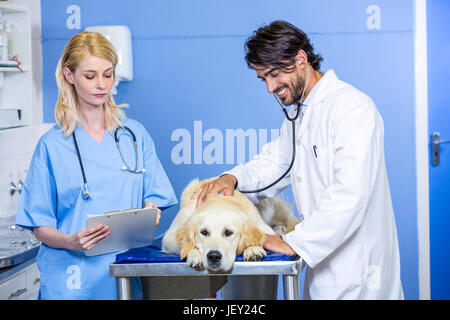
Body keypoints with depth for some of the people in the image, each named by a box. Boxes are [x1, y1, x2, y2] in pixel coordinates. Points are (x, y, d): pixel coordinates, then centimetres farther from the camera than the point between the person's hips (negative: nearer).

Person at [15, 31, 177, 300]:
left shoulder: (135, 134, 6)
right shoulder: (52, 145, -1)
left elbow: (155, 197, 10)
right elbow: (39, 225, -2)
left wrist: (150, 211, -12)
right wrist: (71, 241, -21)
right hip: (72, 277, -2)